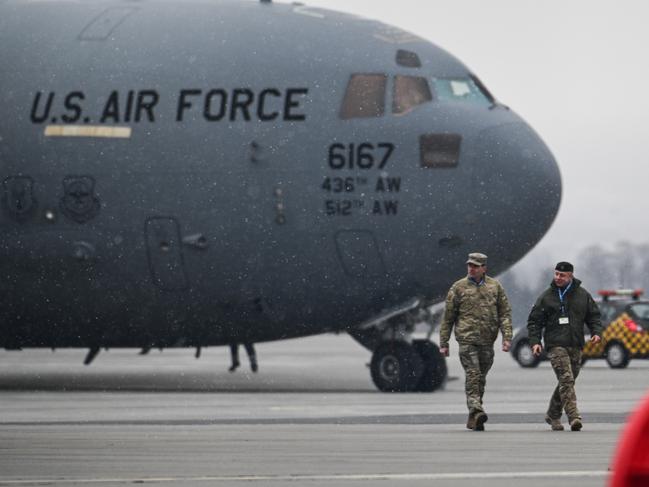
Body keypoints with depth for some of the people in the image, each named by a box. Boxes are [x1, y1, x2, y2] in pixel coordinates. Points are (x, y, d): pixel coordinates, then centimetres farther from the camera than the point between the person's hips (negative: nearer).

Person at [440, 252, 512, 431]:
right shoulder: (458, 288, 4)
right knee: (473, 375, -17)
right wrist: (444, 343, 5)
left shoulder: (495, 287, 9)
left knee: (481, 378, 8)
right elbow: (448, 317, 7)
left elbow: (505, 313, 8)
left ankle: (473, 419, 15)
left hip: (487, 341, 3)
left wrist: (507, 337, -4)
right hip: (467, 338, -3)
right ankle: (476, 410, -28)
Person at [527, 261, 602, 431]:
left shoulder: (583, 295, 10)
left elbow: (593, 316, 16)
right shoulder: (546, 296, 3)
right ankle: (573, 416, -24)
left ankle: (553, 415, 26)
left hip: (576, 346, 4)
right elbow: (534, 321, 5)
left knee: (567, 382, 10)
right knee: (566, 379, -17)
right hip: (556, 345, -4)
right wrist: (535, 341, -7)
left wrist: (596, 332, -2)